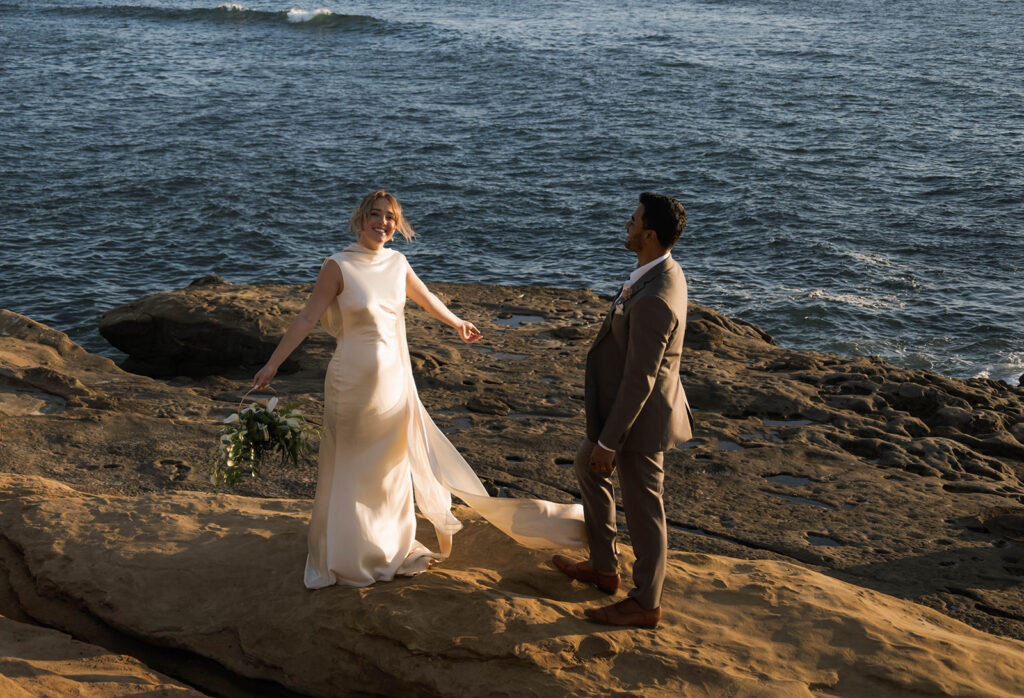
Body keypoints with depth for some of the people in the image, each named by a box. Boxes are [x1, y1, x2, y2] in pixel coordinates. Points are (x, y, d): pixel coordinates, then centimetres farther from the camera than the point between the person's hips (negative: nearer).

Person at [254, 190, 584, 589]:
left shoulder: (397, 262, 4)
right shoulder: (338, 267, -11)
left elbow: (426, 298, 23)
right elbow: (307, 318, -12)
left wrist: (457, 323, 37)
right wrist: (273, 363, -18)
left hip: (395, 380, 5)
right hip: (354, 380, -5)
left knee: (394, 466, 16)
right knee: (350, 470, 7)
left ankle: (394, 550, 32)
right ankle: (346, 558, 22)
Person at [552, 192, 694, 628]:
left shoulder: (653, 301, -33)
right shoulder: (665, 270, -1)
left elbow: (639, 380, -27)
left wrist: (609, 441, -20)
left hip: (640, 415, -11)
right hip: (625, 402, 11)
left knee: (641, 509, 6)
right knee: (588, 469, 27)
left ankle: (645, 603, 26)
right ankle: (603, 567, 41)